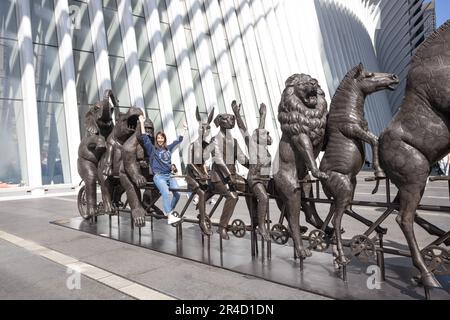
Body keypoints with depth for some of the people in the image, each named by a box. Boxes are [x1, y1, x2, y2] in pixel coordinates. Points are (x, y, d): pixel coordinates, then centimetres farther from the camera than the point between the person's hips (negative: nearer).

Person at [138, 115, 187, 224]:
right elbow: (144, 138, -1)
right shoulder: (152, 149, 7)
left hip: (169, 175, 4)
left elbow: (178, 140, 29)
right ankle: (170, 217, -34)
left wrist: (184, 130, 36)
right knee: (166, 193, -28)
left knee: (177, 193, -16)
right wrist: (142, 123, -5)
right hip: (159, 176, -4)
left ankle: (168, 211, 7)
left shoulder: (168, 148, 17)